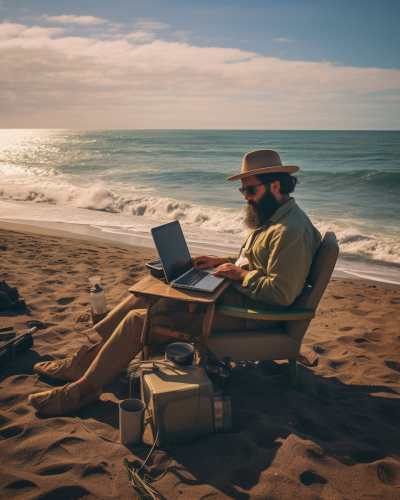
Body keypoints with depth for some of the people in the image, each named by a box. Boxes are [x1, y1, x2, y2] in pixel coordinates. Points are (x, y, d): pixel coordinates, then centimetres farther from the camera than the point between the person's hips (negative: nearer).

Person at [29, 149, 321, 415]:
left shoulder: (291, 231, -21)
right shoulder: (271, 217, 13)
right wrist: (220, 261, 10)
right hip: (232, 292, 11)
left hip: (246, 310, -11)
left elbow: (282, 293, -26)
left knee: (139, 319, -15)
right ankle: (90, 358, 13)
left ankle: (85, 388, 0)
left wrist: (240, 274, -17)